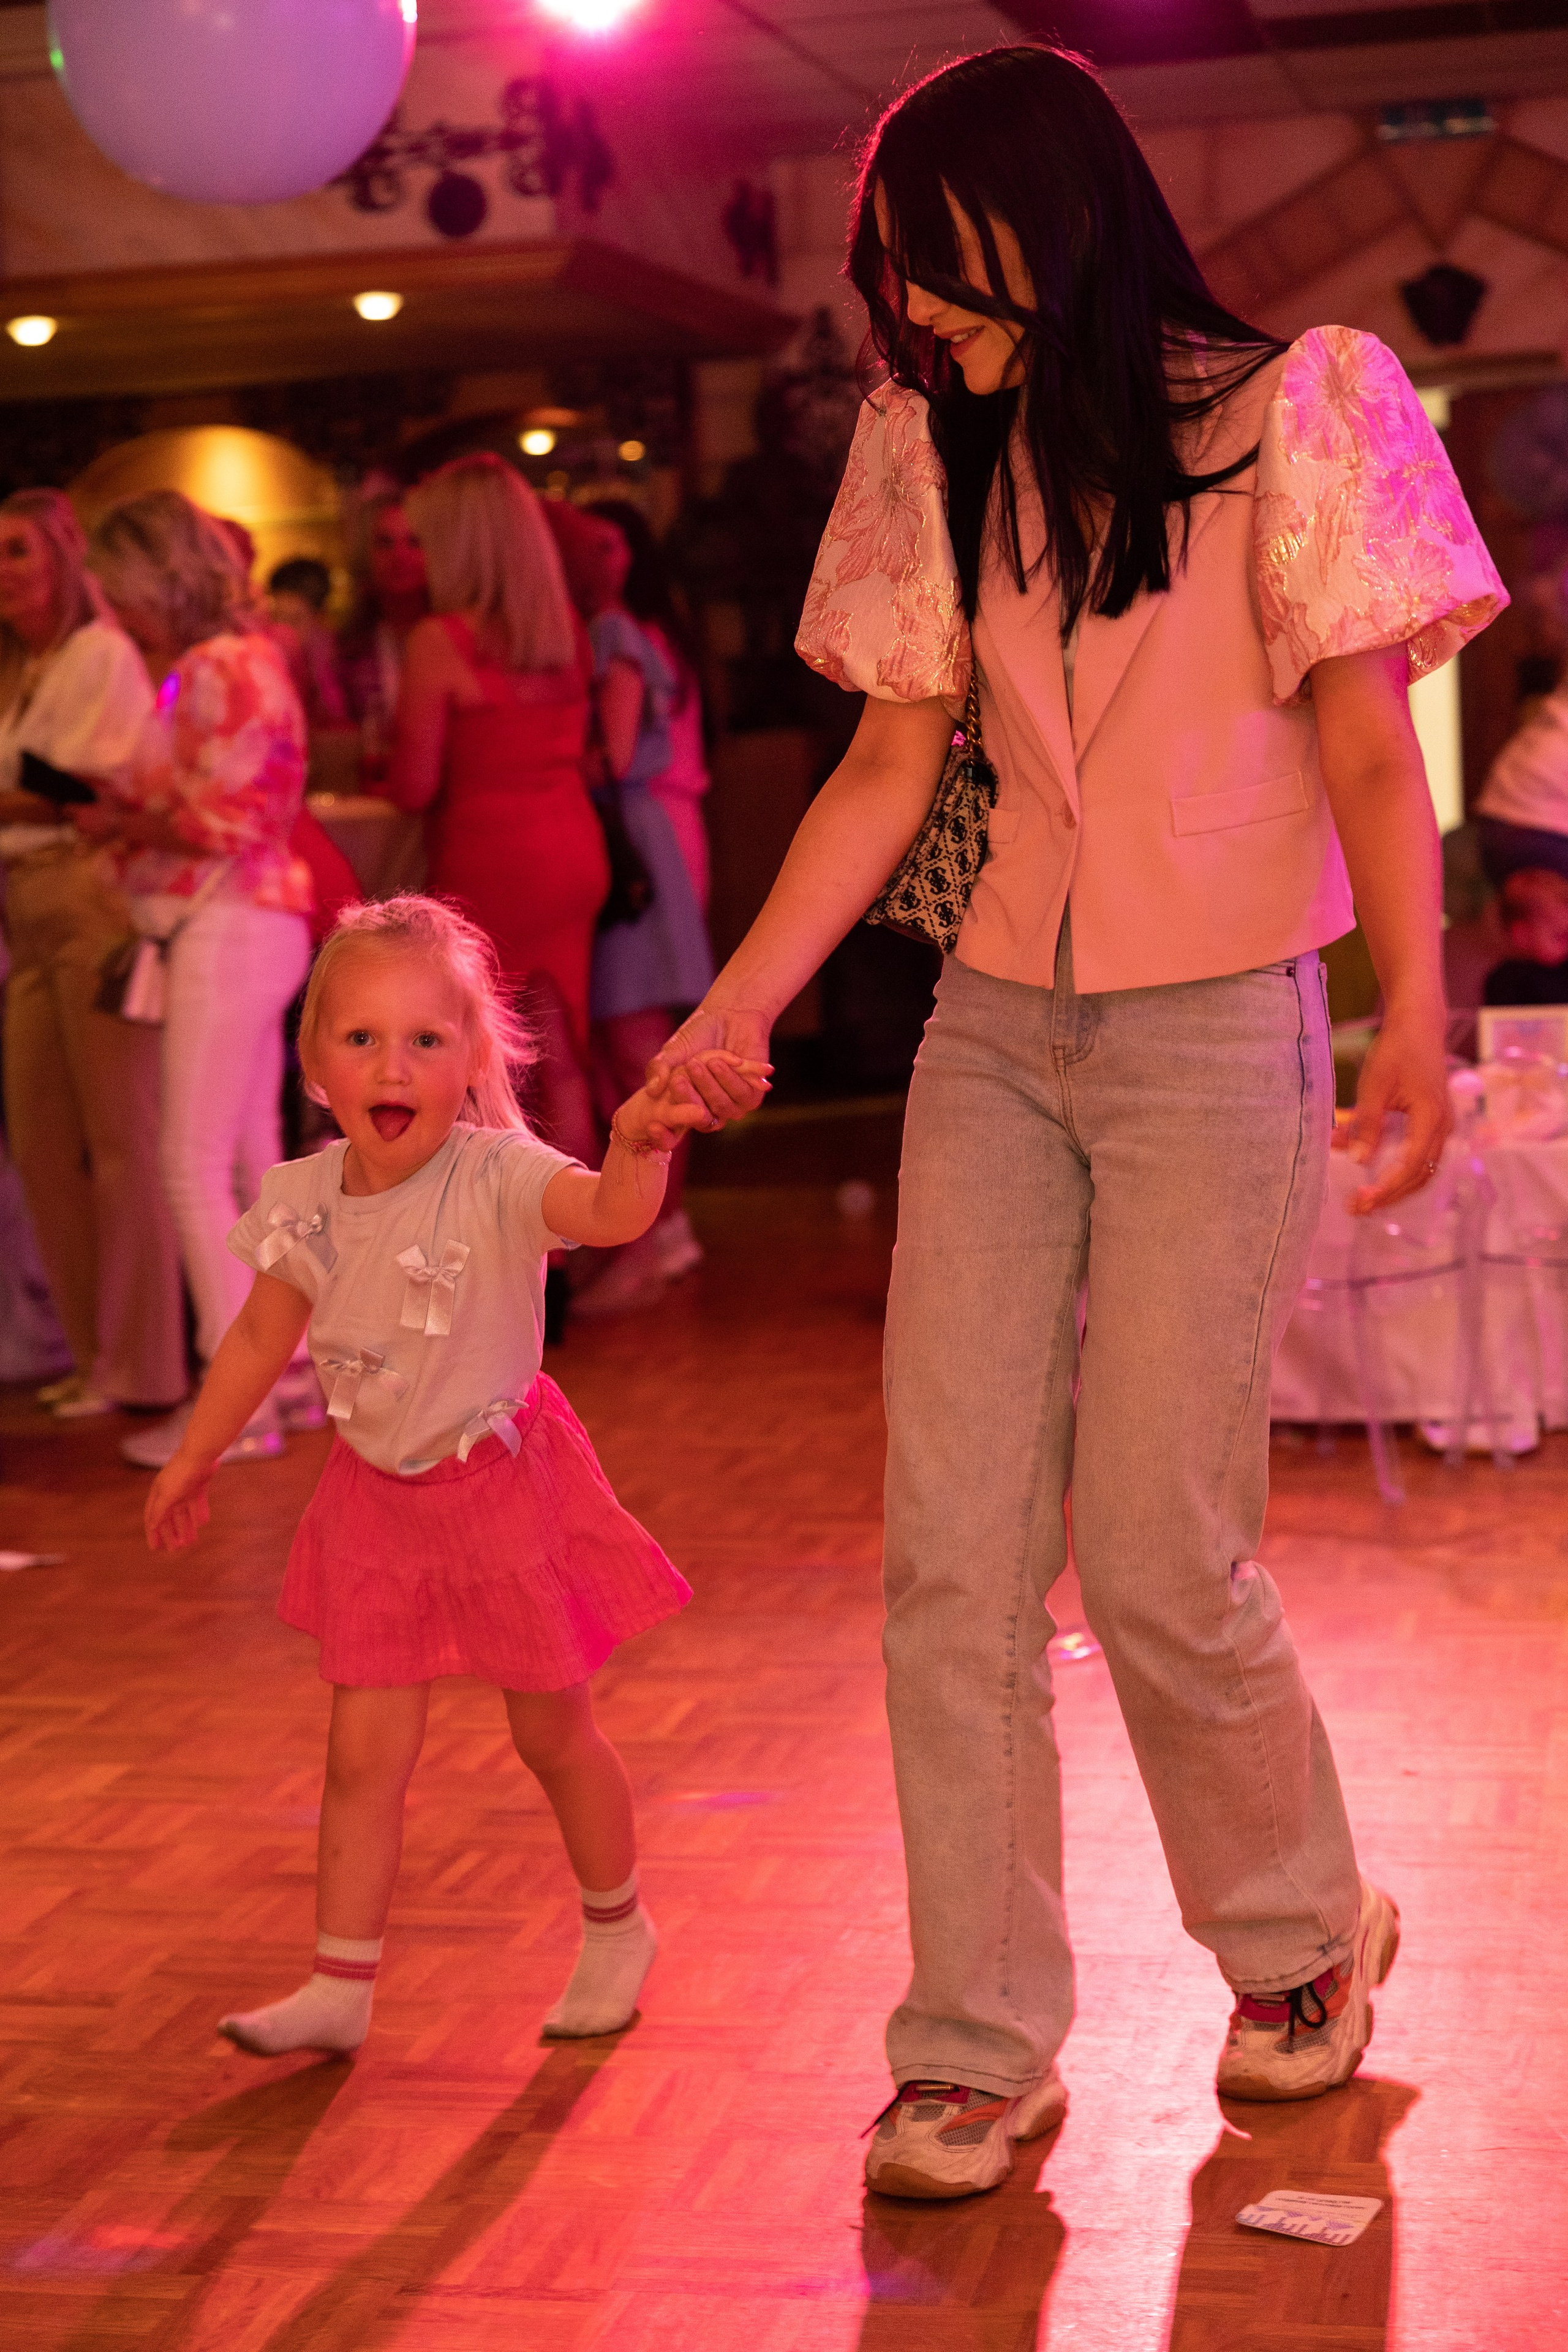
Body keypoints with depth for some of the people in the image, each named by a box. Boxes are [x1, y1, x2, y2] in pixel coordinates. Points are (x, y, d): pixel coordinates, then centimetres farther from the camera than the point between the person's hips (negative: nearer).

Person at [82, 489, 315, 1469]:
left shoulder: (219, 670, -14)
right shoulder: (236, 661, 16)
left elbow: (223, 820, -19)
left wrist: (122, 820, -6)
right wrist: (125, 817, 3)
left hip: (230, 932, -10)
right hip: (241, 931, 10)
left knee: (194, 1167, -8)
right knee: (250, 1163, 14)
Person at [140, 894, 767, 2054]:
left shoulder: (500, 1178, -22)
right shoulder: (306, 1200, -7)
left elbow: (609, 1212, -44)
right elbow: (261, 1337, 10)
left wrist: (637, 1147, -66)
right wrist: (190, 1464, 19)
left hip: (505, 1479, -4)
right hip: (378, 1493, 4)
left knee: (553, 1734, 12)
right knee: (364, 1751, 4)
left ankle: (616, 1927, 35)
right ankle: (341, 1987, 13)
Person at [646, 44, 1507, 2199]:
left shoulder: (1289, 412, -4)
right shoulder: (938, 452, 8)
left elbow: (1371, 753, -6)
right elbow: (891, 766, 8)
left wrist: (1417, 1020, -18)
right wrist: (737, 1008, -1)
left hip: (1214, 1040, -4)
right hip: (995, 1034, 5)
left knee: (1157, 1555, -4)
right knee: (951, 1555, -1)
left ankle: (1304, 1940, 23)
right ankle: (980, 2045, 9)